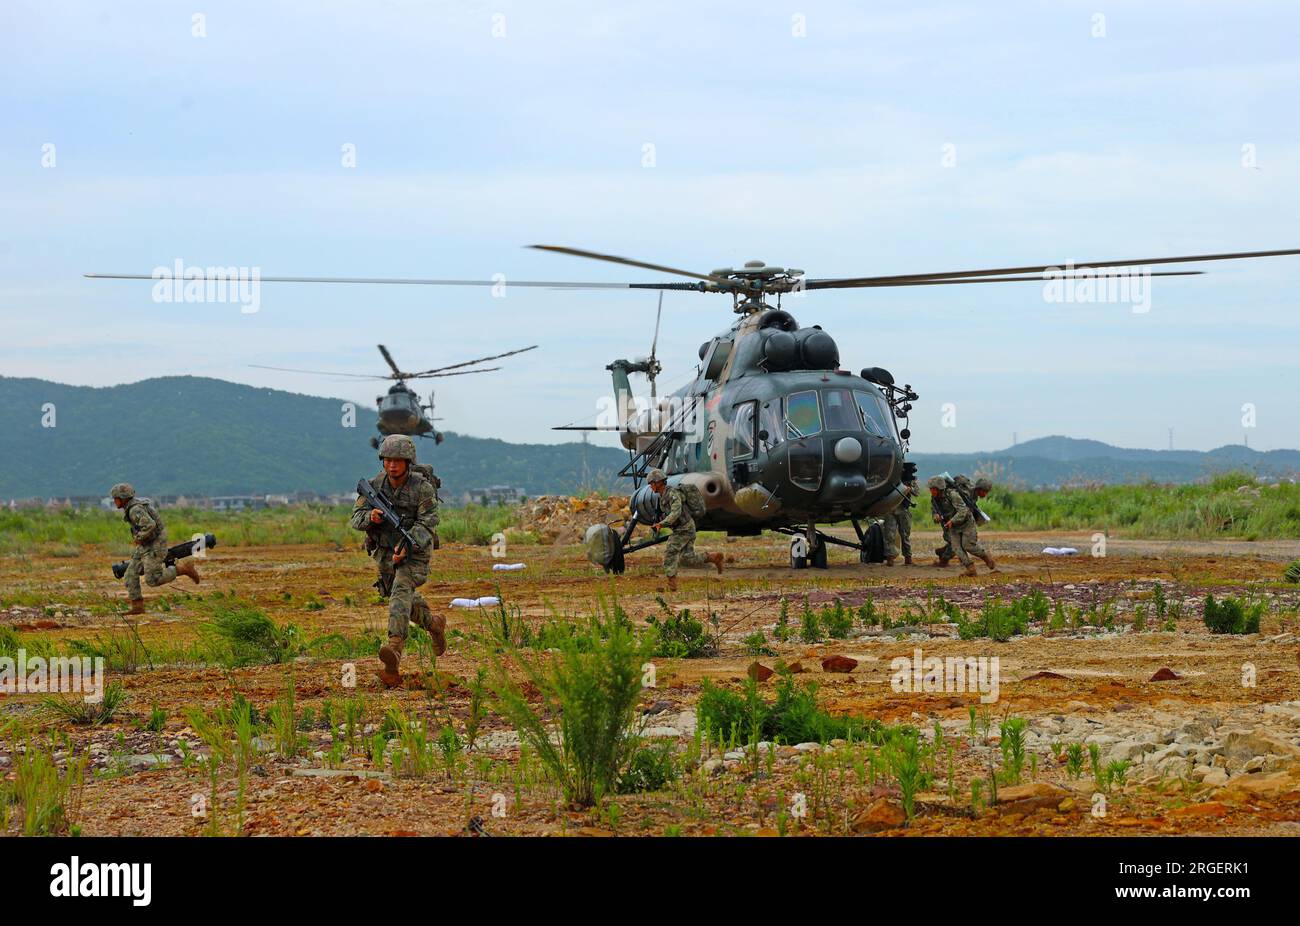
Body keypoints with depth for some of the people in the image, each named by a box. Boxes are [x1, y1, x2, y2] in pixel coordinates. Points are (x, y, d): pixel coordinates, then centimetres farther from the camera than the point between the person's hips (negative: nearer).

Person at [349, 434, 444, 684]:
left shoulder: (423, 488, -19)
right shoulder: (375, 485, -7)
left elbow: (427, 525, -26)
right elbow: (356, 519, -9)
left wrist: (407, 544, -43)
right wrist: (371, 516, -33)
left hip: (414, 554, -6)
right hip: (384, 555, 6)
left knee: (401, 592, -29)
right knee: (406, 601, 21)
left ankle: (394, 649, -45)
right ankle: (434, 624, 51)